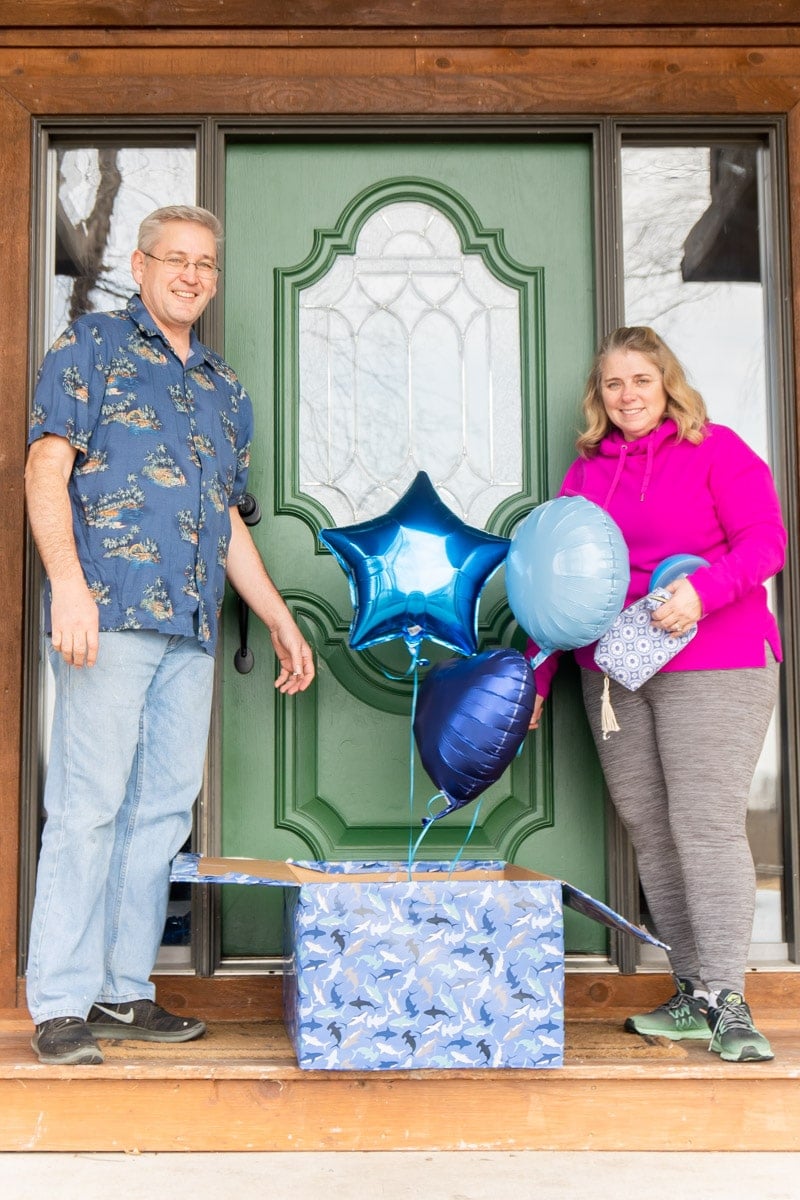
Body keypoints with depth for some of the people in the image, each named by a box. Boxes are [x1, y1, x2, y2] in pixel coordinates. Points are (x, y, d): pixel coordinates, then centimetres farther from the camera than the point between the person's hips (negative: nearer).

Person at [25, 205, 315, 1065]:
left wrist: (281, 621, 22)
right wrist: (68, 580, -18)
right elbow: (47, 468, -5)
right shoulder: (92, 345, 6)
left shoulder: (225, 390, 24)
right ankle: (62, 1006, 1)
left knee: (163, 809, 6)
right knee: (88, 806, -7)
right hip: (110, 612, -6)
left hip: (191, 629, 6)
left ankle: (125, 992, 15)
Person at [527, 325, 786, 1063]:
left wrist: (701, 591, -24)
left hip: (711, 669, -5)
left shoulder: (715, 449, 1)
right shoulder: (585, 470, 14)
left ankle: (727, 1001, -3)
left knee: (705, 825, -10)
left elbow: (766, 541, -7)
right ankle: (693, 995, 13)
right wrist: (536, 677, 9)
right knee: (649, 831, 5)